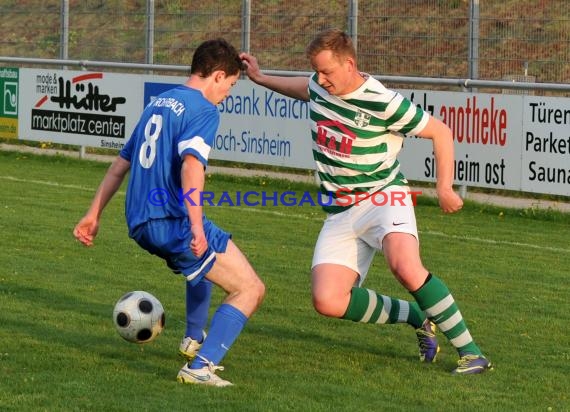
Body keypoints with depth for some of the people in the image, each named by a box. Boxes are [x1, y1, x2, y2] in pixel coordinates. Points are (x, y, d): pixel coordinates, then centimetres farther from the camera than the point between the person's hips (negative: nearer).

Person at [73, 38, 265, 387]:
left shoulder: (158, 104, 19)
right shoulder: (204, 111, -8)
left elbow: (121, 164, 24)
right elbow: (191, 165, -26)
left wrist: (94, 215, 29)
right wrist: (196, 226, -33)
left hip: (140, 224, 9)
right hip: (174, 222, -9)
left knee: (207, 254, 39)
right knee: (251, 289, -4)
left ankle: (194, 339, 43)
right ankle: (201, 366, -18)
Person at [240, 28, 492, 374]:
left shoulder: (382, 103, -17)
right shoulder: (319, 88, 3)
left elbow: (441, 131, -6)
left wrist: (445, 188, -8)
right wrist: (260, 78, 33)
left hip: (383, 198, -6)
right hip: (340, 213, 6)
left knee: (406, 267, -36)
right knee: (328, 301, -14)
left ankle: (470, 352, -24)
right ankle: (421, 320, 7)